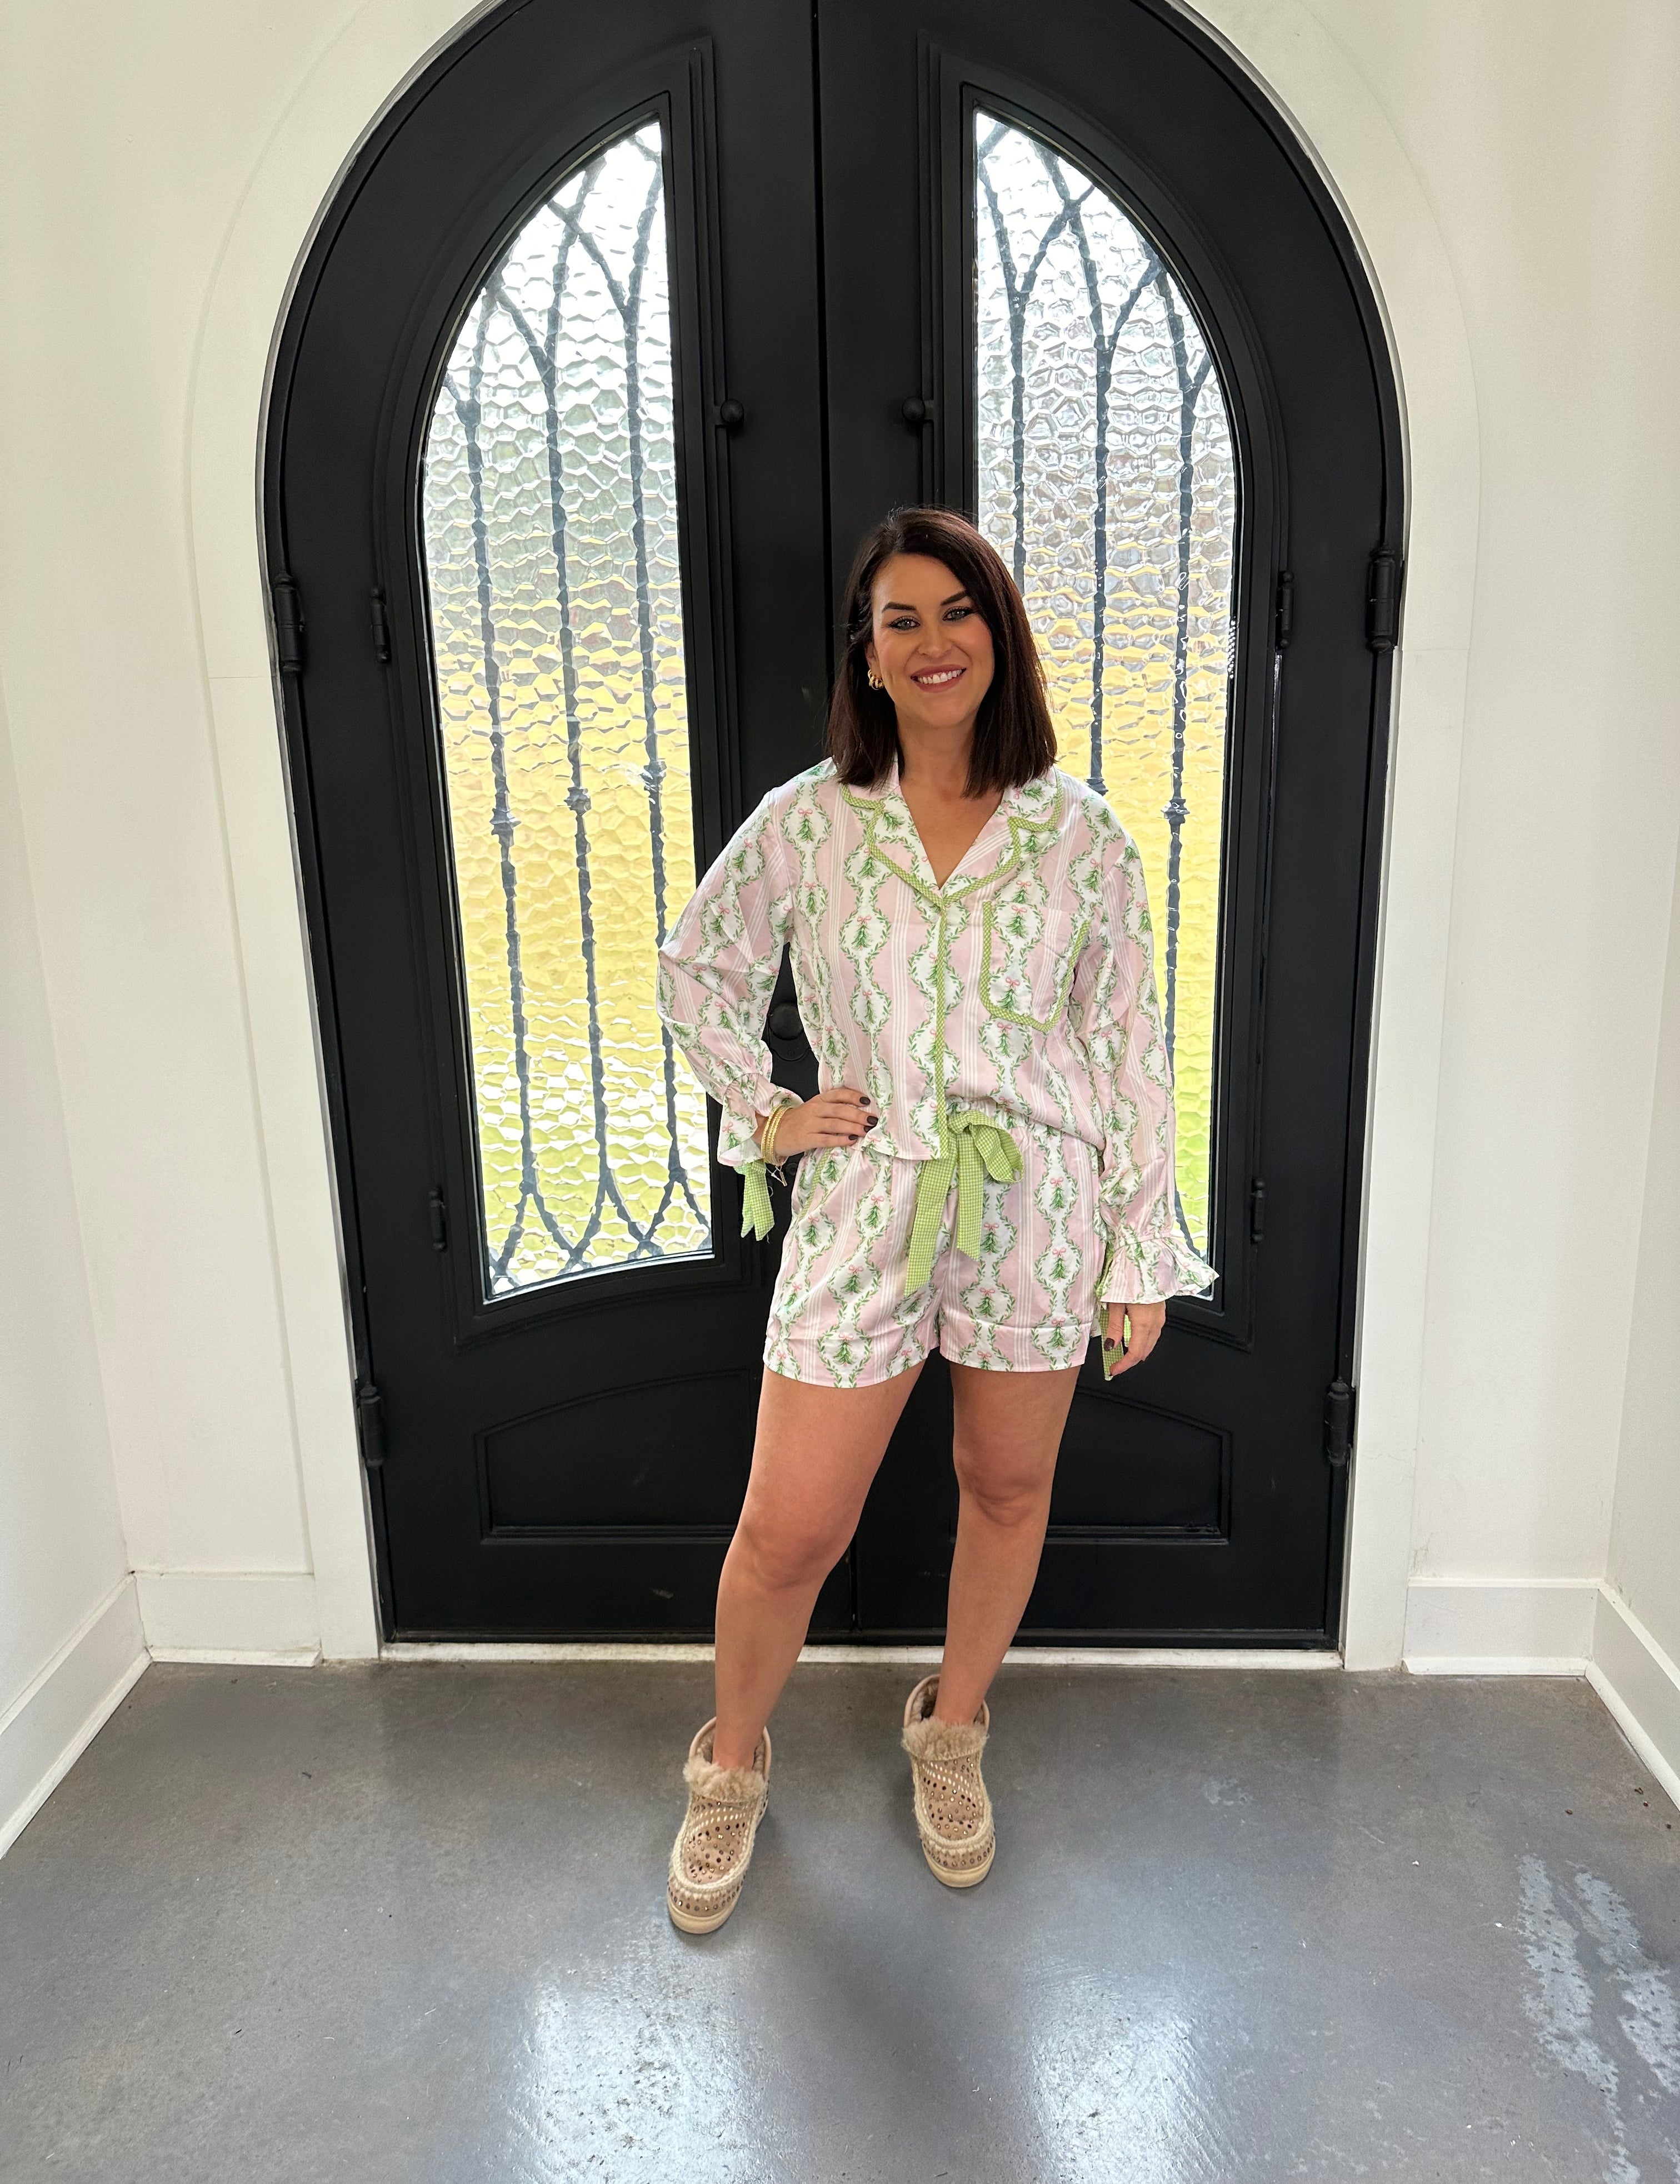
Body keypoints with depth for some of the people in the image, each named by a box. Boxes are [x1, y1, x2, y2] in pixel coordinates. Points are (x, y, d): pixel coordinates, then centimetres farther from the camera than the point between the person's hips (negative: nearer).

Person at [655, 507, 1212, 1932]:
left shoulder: (1081, 835, -2)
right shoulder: (807, 823, -2)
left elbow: (1130, 1051, 1)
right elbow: (696, 969, 13)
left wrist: (1143, 1254, 0)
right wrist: (763, 1113, 3)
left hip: (1038, 1210, 1)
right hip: (865, 1208, 0)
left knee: (1008, 1491, 16)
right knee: (788, 1534, 3)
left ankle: (952, 1737, 44)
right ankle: (734, 1766, 33)